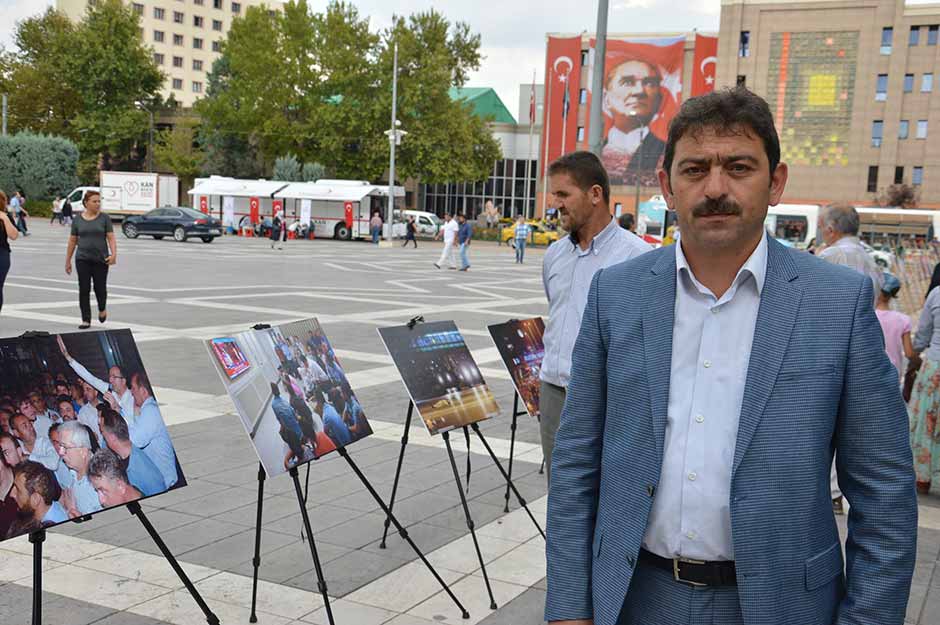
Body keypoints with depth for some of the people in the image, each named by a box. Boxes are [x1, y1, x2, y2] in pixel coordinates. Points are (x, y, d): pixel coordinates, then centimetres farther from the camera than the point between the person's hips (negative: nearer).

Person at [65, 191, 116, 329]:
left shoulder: (105, 218, 0)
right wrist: (68, 261, 10)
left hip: (101, 260, -1)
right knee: (84, 290, 0)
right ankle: (86, 320, 6)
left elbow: (111, 238, -5)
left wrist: (114, 254, -20)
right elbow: (72, 241, 10)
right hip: (82, 260, 1)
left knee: (100, 288, 2)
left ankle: (102, 309, 33)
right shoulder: (78, 220, 5)